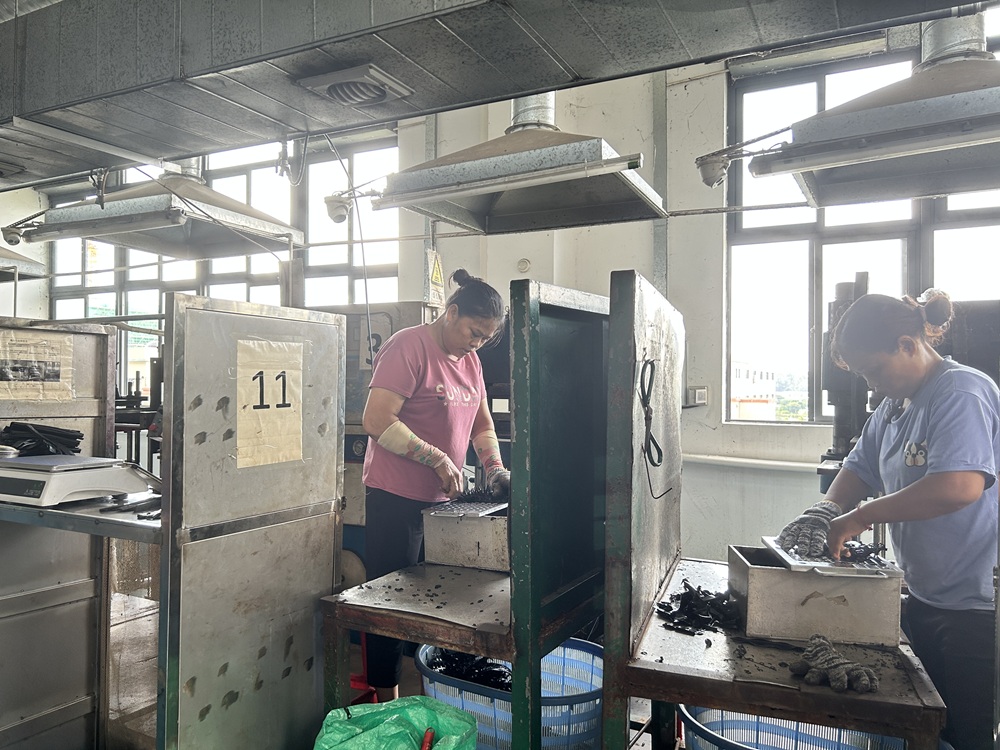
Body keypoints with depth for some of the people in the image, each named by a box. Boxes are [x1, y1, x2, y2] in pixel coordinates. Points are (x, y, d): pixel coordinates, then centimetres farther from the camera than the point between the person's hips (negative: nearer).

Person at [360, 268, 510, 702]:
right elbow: (377, 421, -20)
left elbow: (482, 424, 21)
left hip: (444, 499, 8)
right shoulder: (409, 347, -13)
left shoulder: (469, 361, 13)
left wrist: (495, 469, 4)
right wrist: (438, 460, -20)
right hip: (396, 500, -7)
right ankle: (386, 706, 17)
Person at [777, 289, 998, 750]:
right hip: (924, 598, 8)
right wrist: (827, 512, -3)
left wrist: (861, 516, -25)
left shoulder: (962, 393, -17)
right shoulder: (895, 406, 11)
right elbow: (861, 468, 17)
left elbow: (962, 485, -31)